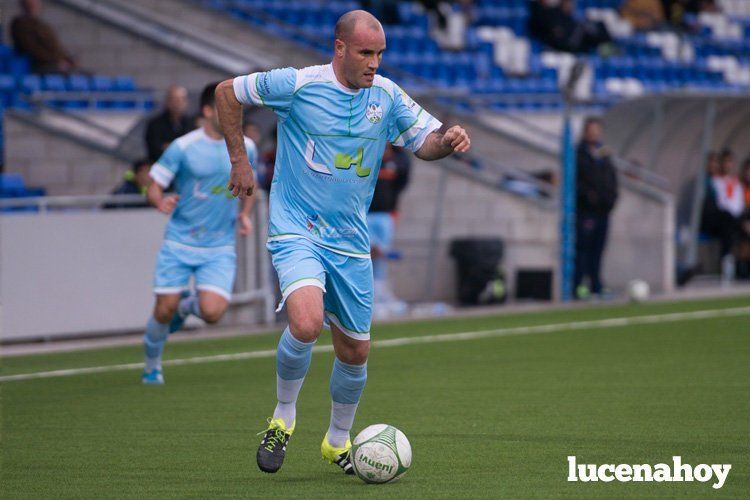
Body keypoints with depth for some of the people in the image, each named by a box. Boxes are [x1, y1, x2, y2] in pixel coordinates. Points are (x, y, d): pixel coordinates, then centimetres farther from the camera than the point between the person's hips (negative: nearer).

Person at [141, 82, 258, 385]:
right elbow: (154, 187, -5)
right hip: (180, 243, -2)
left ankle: (188, 306, 21)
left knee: (212, 313, -16)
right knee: (164, 311, -3)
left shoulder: (245, 147, 3)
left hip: (220, 247, 2)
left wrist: (245, 214, 5)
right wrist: (161, 203, -27)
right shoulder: (183, 147, -8)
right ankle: (152, 365, 24)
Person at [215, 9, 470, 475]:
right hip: (297, 232, -5)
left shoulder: (387, 95, 1)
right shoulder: (297, 84, -11)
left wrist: (448, 139, -19)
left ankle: (338, 441, 34)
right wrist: (239, 161, 2)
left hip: (351, 244, 5)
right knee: (306, 322, -29)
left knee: (355, 351, 10)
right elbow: (227, 92, 1)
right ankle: (284, 416, -5)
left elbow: (426, 142, 4)